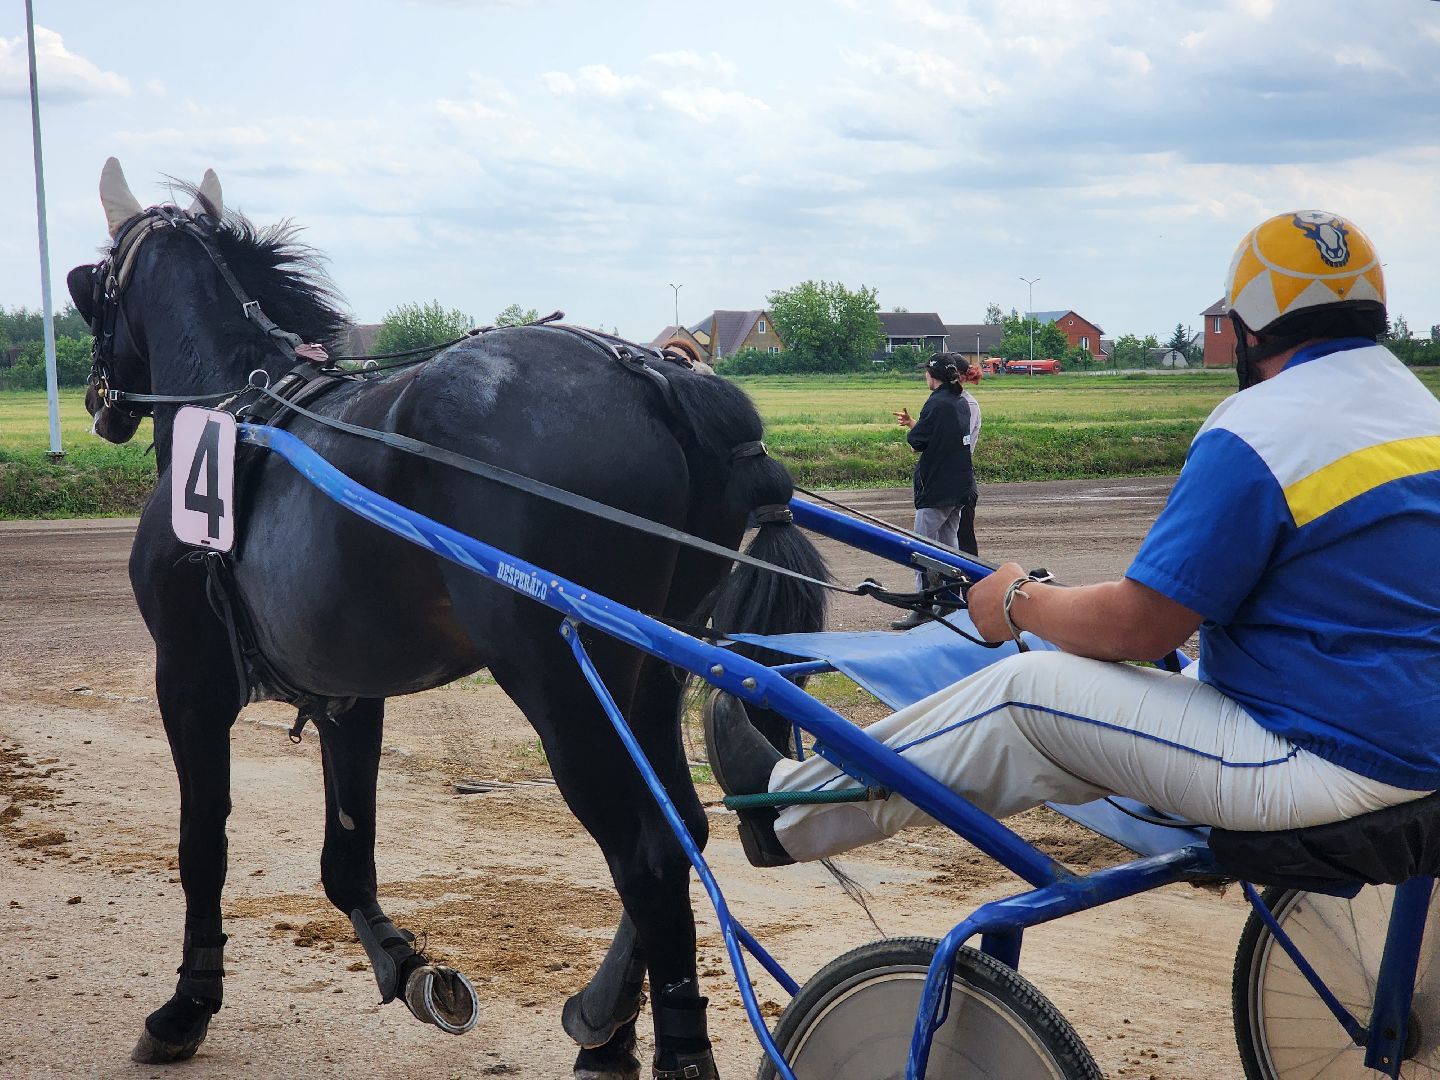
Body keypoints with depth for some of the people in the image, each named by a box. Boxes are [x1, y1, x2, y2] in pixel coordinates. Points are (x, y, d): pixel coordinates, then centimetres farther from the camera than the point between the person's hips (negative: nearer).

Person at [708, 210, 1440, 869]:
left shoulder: (1257, 436, -18)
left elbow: (1138, 626, -17)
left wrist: (1021, 602, 2)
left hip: (1322, 767, -9)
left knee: (1023, 694, -1)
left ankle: (792, 808, 13)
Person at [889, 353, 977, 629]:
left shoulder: (937, 403, -15)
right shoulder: (961, 402, 11)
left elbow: (916, 443, -14)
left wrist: (910, 427, 6)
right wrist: (913, 423, 22)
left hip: (936, 489, -9)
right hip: (960, 487, 9)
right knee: (948, 546, 15)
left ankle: (924, 610, -10)